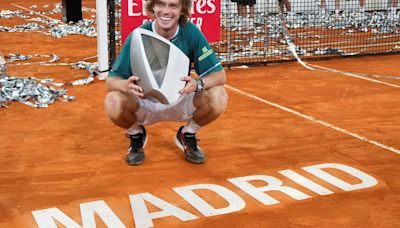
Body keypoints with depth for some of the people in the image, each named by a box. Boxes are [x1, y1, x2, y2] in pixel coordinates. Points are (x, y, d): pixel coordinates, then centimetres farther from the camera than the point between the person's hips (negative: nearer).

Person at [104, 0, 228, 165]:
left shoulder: (191, 33, -17)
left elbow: (220, 75, -17)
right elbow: (111, 80, -17)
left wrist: (198, 83, -40)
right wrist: (125, 85, -42)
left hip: (181, 101, 1)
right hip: (144, 101, -1)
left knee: (218, 97, -27)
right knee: (113, 102, -32)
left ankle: (188, 135, 6)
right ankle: (136, 134, 5)